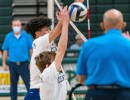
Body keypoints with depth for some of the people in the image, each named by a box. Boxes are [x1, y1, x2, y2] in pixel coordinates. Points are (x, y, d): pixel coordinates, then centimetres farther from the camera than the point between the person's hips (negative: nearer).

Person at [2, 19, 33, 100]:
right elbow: (5, 50, 6)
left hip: (24, 64, -2)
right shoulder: (8, 37, 3)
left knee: (29, 83, -4)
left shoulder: (27, 36, -2)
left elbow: (31, 49, -1)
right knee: (13, 85, 11)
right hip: (12, 64, 2)